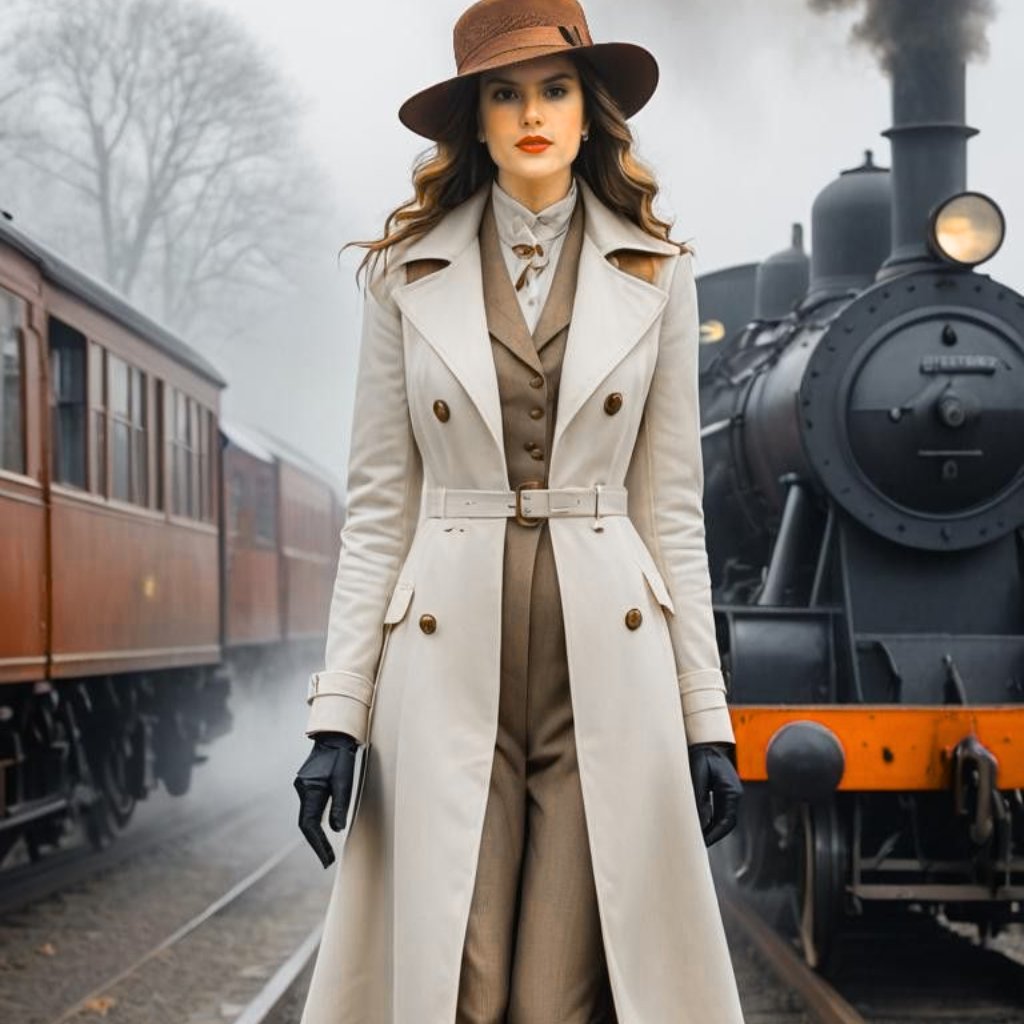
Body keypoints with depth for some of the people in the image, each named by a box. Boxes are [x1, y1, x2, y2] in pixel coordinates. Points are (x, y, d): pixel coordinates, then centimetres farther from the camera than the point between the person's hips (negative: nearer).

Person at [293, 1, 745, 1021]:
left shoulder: (654, 274, 7)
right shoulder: (409, 273, 5)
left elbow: (670, 505, 7)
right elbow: (378, 505, 5)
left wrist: (706, 716, 3)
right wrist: (337, 710, -3)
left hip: (607, 660, 0)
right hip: (450, 661, 0)